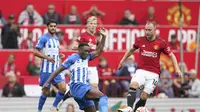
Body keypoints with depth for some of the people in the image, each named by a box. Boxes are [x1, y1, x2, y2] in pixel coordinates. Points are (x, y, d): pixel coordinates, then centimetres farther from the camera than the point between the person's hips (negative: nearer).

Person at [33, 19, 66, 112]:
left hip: (56, 69, 6)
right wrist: (47, 57, -23)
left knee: (63, 88, -10)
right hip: (46, 69, -6)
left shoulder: (56, 39, 15)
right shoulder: (43, 38, -7)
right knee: (46, 91, 1)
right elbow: (35, 52, -13)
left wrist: (59, 55, 8)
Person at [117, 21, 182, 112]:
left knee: (144, 96, -9)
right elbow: (131, 50, 23)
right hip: (141, 71, 1)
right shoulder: (140, 40, 3)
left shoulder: (161, 43, -4)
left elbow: (171, 55, 4)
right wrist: (123, 60, 24)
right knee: (133, 85, -27)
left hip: (153, 74, -1)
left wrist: (177, 69, -7)